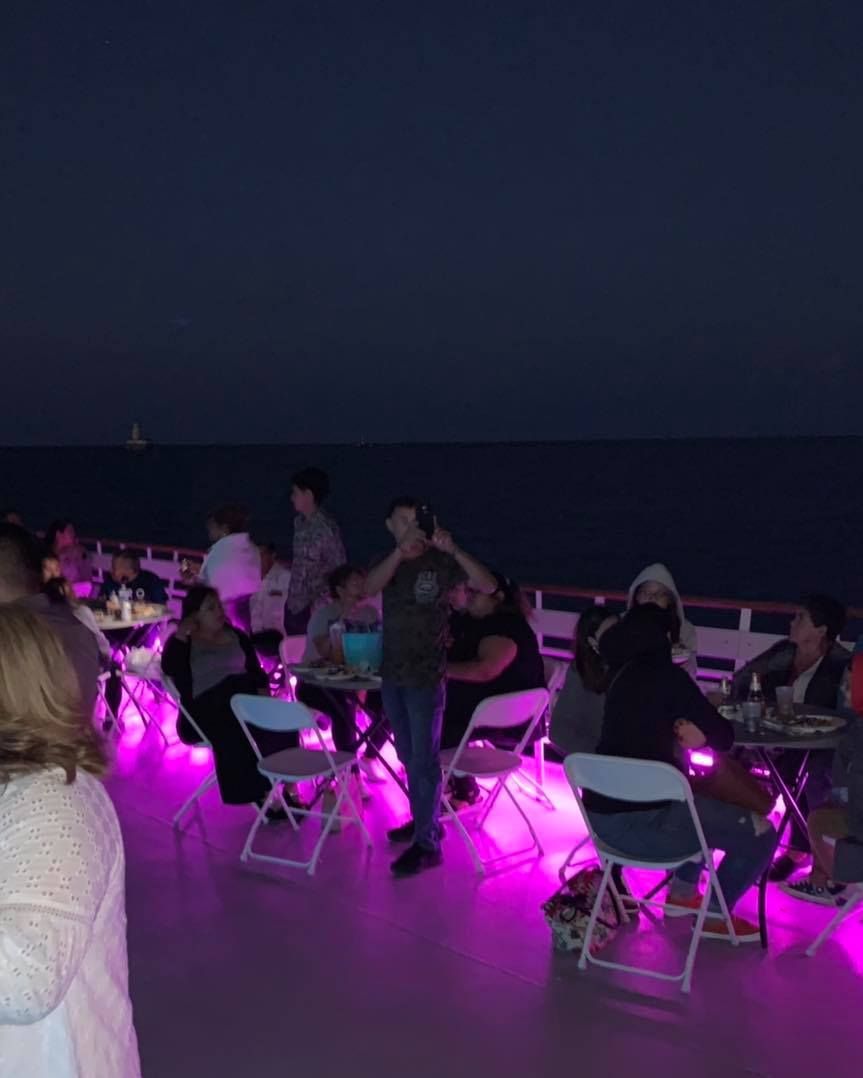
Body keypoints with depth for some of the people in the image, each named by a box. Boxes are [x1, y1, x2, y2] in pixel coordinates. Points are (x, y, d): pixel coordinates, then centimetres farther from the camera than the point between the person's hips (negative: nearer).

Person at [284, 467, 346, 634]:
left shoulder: (326, 528, -16)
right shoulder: (299, 522, 7)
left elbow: (339, 570, -14)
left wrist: (320, 603, -14)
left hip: (312, 609, -7)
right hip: (294, 605, 7)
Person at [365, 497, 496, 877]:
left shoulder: (440, 563, -8)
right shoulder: (386, 562, 5)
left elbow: (488, 585, -19)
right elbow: (369, 588, -17)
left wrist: (452, 550, -31)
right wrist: (401, 549, -30)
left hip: (426, 677, -5)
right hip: (392, 674, 5)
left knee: (424, 759, -3)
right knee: (408, 757, 17)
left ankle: (428, 843, 2)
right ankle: (422, 820, 32)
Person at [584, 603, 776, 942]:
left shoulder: (622, 675, 14)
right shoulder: (665, 676, -8)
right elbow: (722, 736, -3)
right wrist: (701, 729, 17)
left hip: (601, 815, 9)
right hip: (643, 822, -8)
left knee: (703, 803, 34)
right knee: (761, 834, 6)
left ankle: (682, 891, 34)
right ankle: (716, 915, 20)